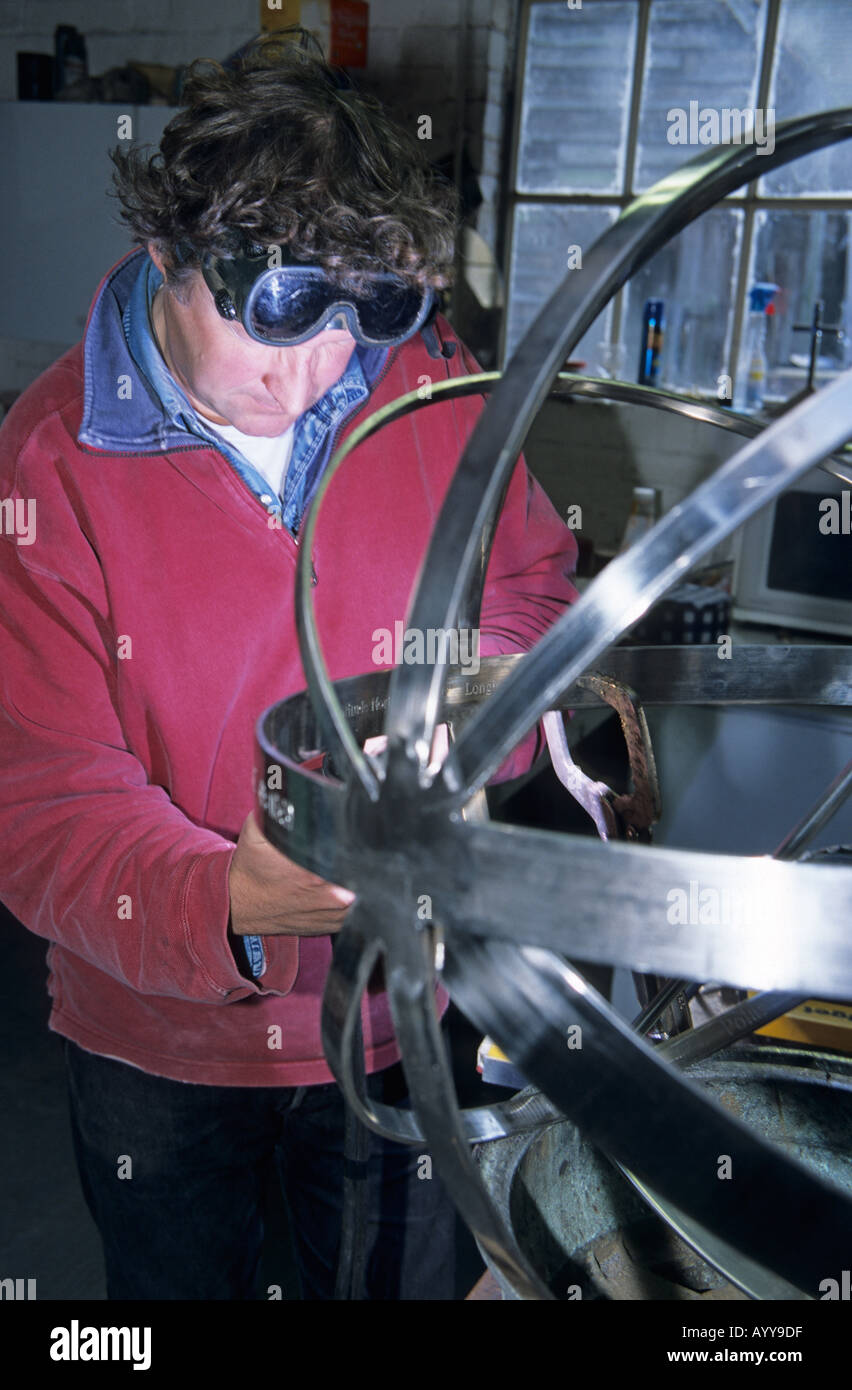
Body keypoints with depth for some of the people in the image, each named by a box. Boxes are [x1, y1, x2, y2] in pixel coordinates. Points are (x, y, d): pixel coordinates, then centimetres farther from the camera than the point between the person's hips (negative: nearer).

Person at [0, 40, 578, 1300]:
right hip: (156, 1042, -2)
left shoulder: (431, 386, -11)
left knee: (408, 1282, 27)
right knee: (178, 1286, 26)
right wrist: (227, 901, -41)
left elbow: (532, 574, 4)